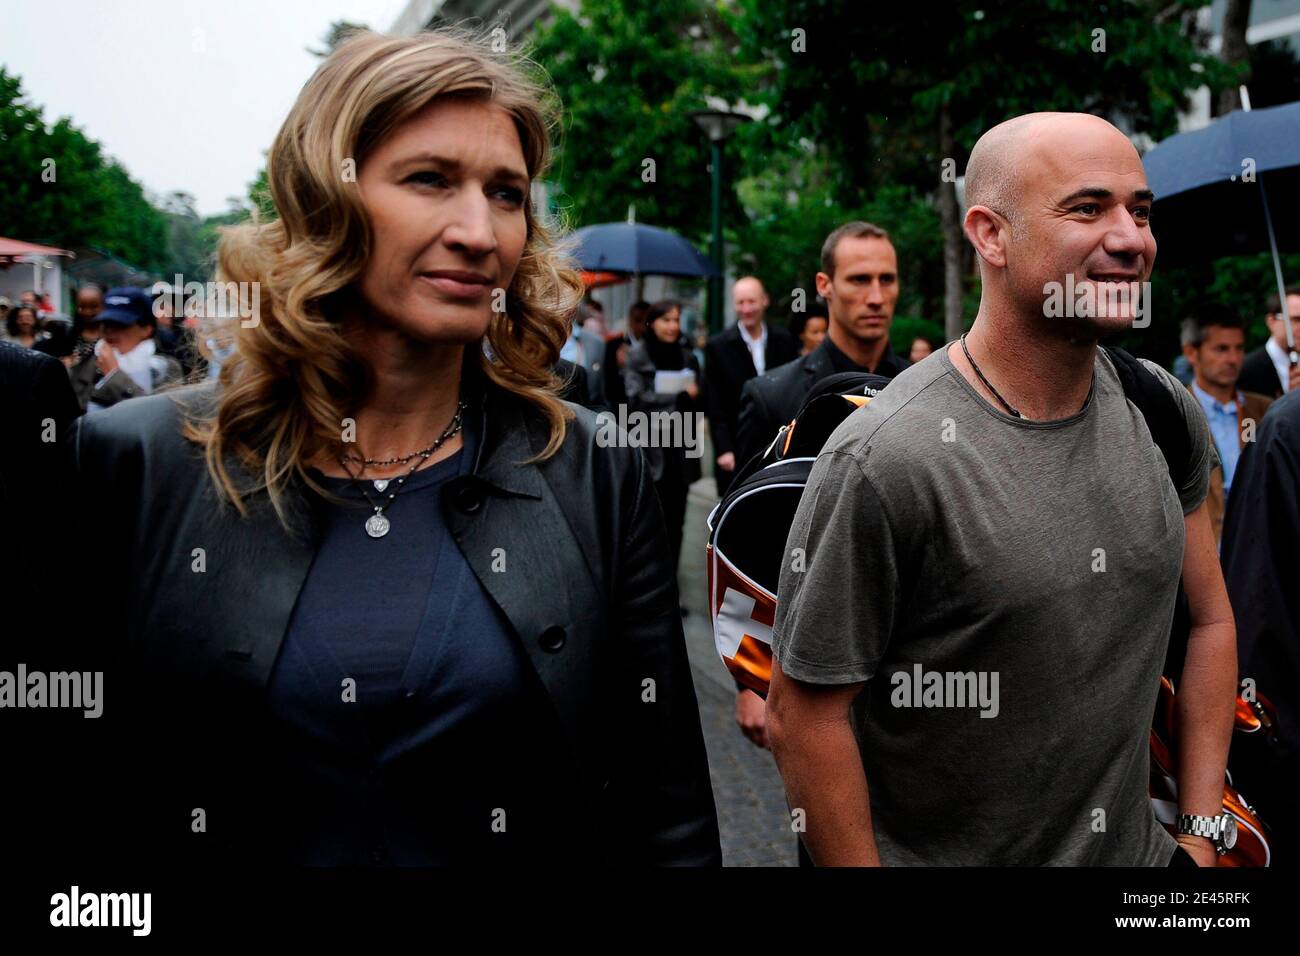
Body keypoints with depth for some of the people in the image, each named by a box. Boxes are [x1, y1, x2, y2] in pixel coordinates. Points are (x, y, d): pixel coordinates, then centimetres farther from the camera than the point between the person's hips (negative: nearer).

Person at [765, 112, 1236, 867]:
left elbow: (1210, 618, 6)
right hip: (937, 854, -5)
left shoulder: (1163, 410, -4)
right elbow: (805, 717, -19)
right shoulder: (883, 459, -24)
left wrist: (1199, 831, 3)